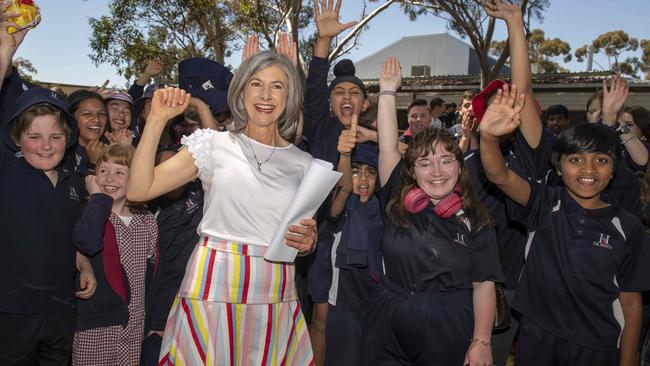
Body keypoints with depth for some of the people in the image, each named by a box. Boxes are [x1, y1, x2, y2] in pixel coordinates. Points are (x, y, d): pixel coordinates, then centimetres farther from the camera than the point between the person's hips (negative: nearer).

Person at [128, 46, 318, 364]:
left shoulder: (302, 163, 8)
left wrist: (308, 241, -6)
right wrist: (157, 120, -10)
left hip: (275, 297, 3)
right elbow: (138, 190, -6)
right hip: (213, 288, -2)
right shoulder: (214, 145, 1)